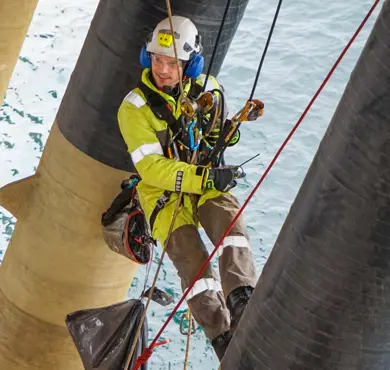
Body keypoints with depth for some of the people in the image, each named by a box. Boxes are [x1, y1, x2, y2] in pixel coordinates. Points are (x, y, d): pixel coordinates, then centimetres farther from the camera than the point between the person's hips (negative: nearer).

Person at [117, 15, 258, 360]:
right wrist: (205, 177, -29)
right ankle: (222, 336, -19)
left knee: (229, 218, -30)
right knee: (192, 258, -21)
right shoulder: (134, 107, -12)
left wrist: (225, 132, -8)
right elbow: (151, 167, -19)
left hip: (208, 180, 3)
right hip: (163, 192, -2)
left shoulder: (208, 89, -1)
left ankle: (241, 300, -40)